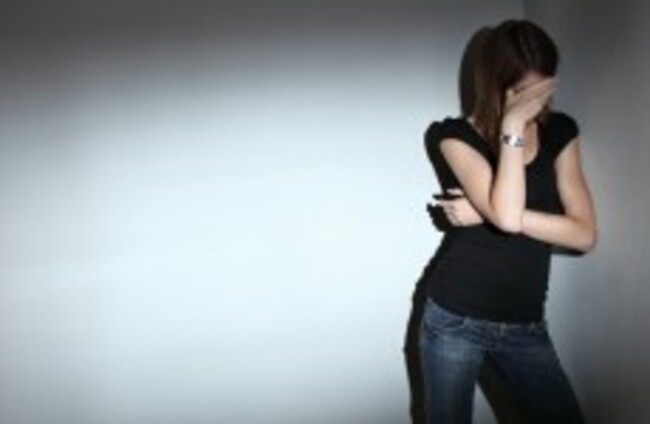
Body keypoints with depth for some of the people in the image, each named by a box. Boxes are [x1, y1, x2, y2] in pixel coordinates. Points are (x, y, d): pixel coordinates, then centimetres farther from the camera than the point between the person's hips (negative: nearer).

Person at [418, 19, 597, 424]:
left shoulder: (560, 132, 3)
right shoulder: (454, 135, -9)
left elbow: (585, 234, -7)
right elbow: (507, 215, -25)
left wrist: (491, 216, -16)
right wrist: (513, 126, -21)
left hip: (526, 327, 3)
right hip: (455, 321, -3)